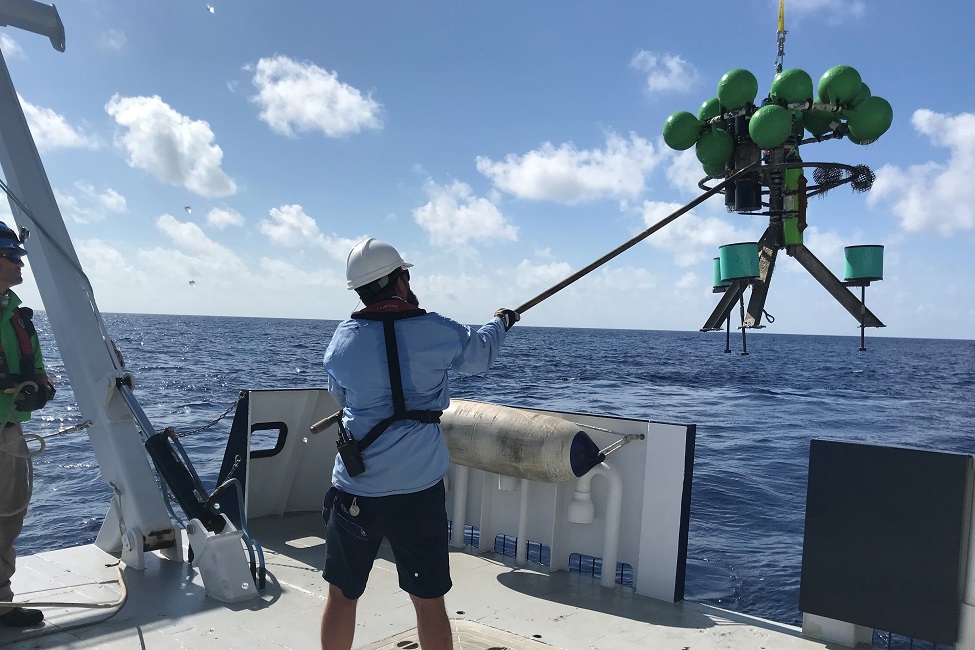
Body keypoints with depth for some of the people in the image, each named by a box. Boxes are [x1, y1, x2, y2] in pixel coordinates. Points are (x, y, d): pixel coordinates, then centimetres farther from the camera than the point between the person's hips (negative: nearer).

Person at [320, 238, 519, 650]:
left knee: (341, 594, 17)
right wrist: (501, 322, 34)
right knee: (428, 599, 10)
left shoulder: (342, 340, -1)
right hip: (418, 488, -1)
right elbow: (482, 355, 14)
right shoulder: (437, 331, -6)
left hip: (355, 489, 2)